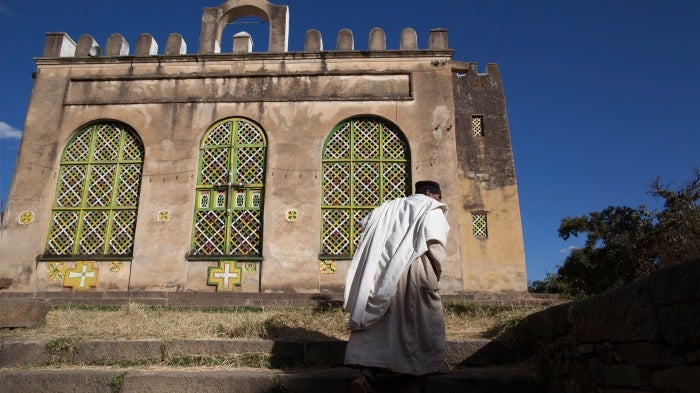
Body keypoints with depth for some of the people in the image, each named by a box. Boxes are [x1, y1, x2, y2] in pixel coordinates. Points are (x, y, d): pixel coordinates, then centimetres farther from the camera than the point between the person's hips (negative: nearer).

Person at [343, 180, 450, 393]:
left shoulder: (392, 206, 25)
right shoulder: (431, 209, 8)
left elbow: (366, 223, 17)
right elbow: (435, 240, -8)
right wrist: (437, 271, 2)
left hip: (383, 271, 5)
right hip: (414, 270, -5)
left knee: (381, 320, 0)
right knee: (426, 316, 12)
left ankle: (367, 372, -12)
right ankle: (433, 363, 21)